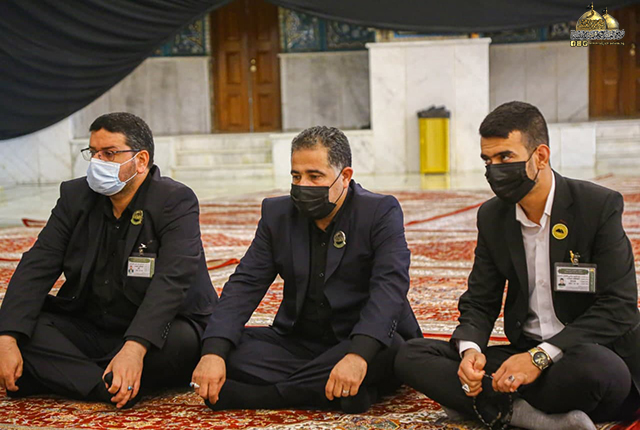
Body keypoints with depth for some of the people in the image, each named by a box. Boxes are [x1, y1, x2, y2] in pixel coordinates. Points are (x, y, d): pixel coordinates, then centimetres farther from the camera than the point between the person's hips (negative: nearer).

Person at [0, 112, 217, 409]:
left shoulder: (176, 203, -12)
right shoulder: (75, 196, 4)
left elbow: (172, 281, -26)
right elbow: (36, 267, -6)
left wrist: (135, 348, -41)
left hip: (151, 335, -4)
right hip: (88, 329, 4)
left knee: (180, 340, -36)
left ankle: (59, 377, -22)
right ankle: (108, 388, -30)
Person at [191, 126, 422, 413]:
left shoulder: (381, 213, -7)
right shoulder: (277, 214, 7)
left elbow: (389, 286, -21)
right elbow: (245, 284, -1)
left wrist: (359, 354, -39)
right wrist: (213, 352, -19)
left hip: (365, 344, -3)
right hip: (298, 343, 4)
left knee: (387, 351, -37)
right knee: (227, 349, -19)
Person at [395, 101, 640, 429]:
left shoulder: (600, 205, -10)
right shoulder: (492, 217, 7)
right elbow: (479, 302, 9)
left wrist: (541, 356, -25)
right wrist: (470, 349, -15)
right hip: (526, 356, 5)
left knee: (594, 367, -42)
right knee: (411, 356, -13)